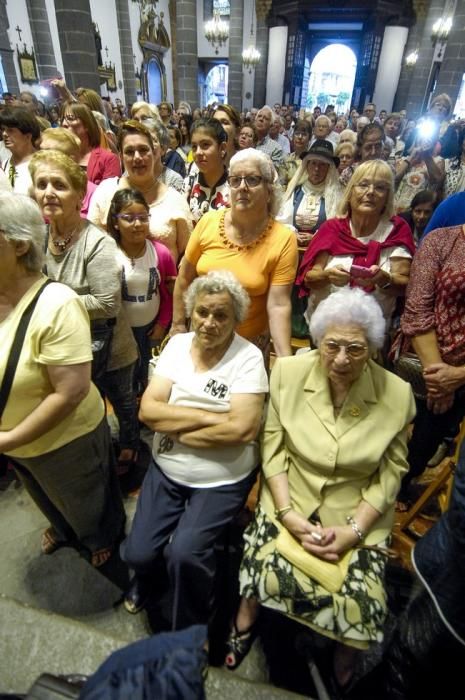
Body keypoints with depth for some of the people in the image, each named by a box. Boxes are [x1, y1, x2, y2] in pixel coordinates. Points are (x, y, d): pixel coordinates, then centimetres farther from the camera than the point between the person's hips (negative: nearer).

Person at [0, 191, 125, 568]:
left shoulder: (56, 305, -31)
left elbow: (71, 393, -30)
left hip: (65, 440, -6)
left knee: (87, 504, 24)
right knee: (48, 498, 35)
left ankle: (103, 540, 56)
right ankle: (63, 529, 67)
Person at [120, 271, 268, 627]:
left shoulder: (248, 357, -14)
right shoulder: (177, 344, -2)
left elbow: (242, 429, -25)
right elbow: (148, 409, -10)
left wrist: (173, 426, -16)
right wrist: (210, 416, -20)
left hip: (222, 480, -3)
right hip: (166, 470, 4)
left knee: (185, 552, -18)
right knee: (137, 553, -3)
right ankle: (146, 574, 37)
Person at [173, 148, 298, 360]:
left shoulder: (283, 240, -17)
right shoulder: (208, 222, -10)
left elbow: (278, 305, -20)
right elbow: (185, 278, 0)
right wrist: (178, 324, 4)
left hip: (250, 342, -2)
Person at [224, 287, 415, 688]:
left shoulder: (397, 395, -9)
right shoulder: (289, 373, -9)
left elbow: (390, 474, -3)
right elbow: (273, 448, -5)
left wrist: (353, 530, -12)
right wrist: (287, 514, -12)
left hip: (359, 513, 1)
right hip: (291, 500, 0)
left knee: (358, 601, -16)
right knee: (266, 570, -22)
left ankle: (344, 668, 22)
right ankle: (244, 622, 16)